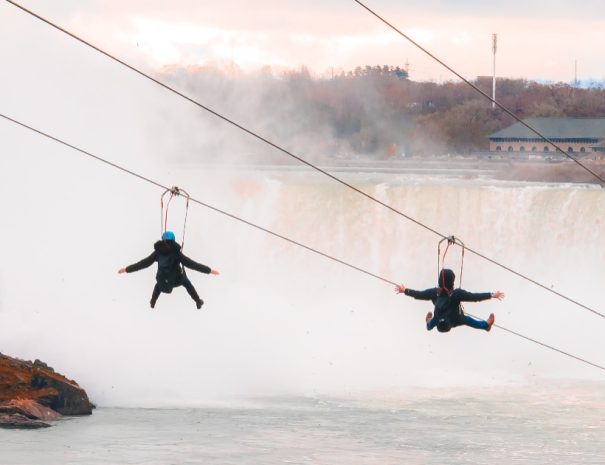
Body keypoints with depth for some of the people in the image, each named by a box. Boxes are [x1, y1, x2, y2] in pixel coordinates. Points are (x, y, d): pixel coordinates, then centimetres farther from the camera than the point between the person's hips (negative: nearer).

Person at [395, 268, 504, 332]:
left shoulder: (434, 293, -25)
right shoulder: (457, 294, -35)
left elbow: (418, 294, -12)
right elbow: (475, 297, -34)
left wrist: (405, 290, 3)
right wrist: (492, 295, -30)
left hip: (440, 321, 3)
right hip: (455, 320, -3)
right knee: (466, 319, 27)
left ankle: (429, 324, 75)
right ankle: (486, 325, 53)